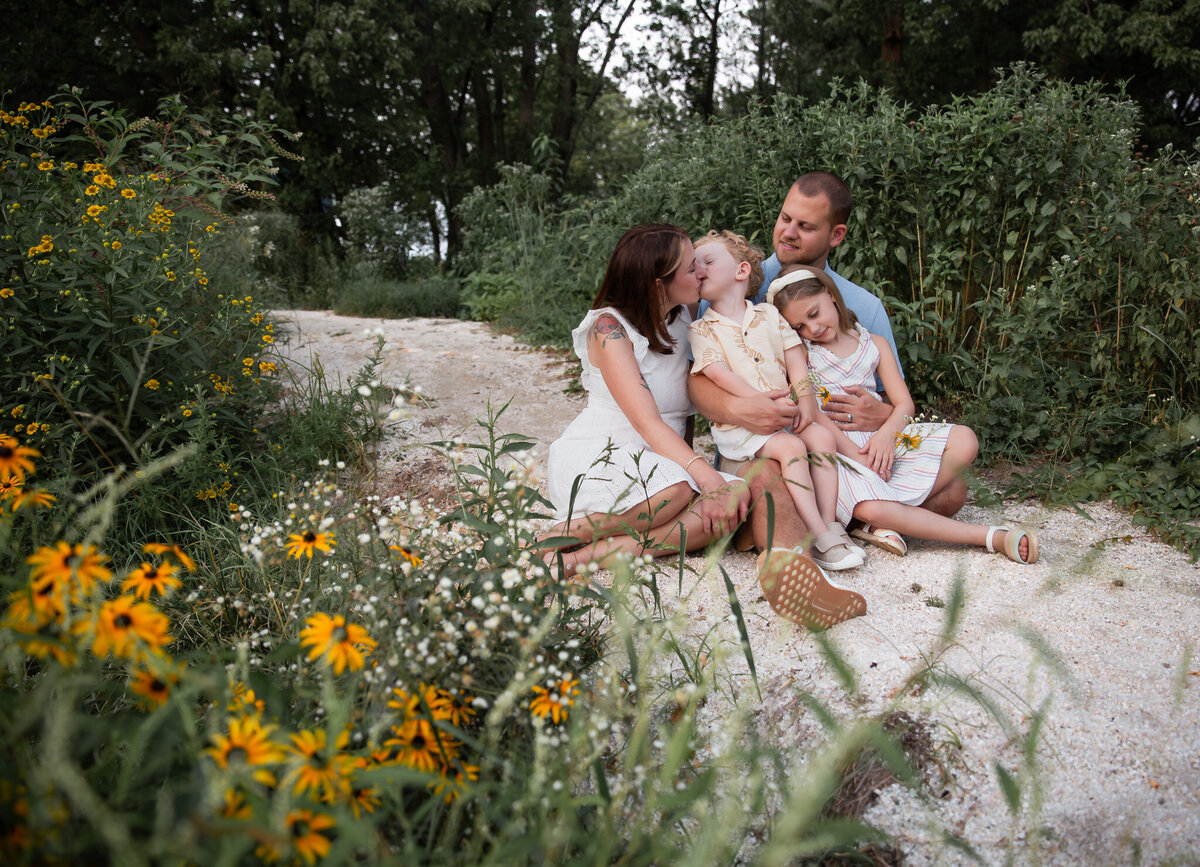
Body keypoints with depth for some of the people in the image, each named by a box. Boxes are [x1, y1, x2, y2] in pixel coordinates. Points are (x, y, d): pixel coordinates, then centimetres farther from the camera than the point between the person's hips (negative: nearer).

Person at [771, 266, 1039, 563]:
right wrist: (855, 454, -16)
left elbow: (904, 404, 8)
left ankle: (889, 519, -22)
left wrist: (885, 434, -15)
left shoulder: (874, 344, 15)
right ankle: (991, 537, -25)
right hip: (835, 449, -4)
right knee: (872, 509, -34)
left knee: (964, 441, -16)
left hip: (880, 441, 5)